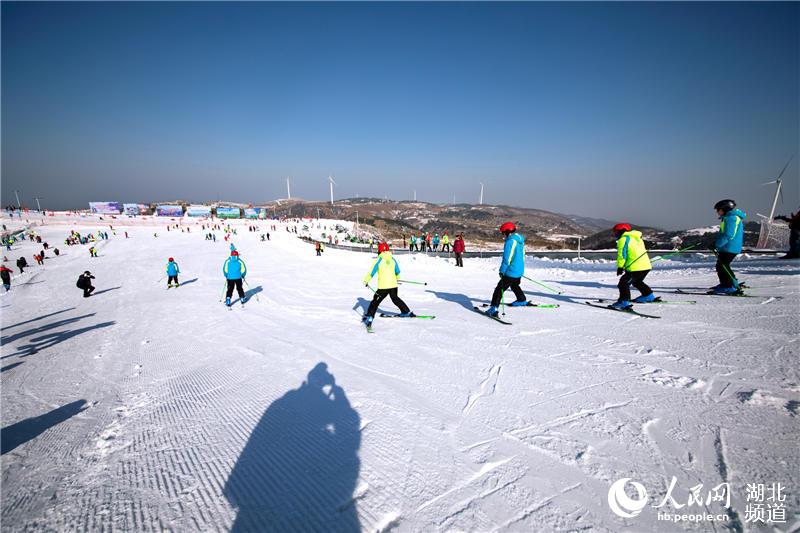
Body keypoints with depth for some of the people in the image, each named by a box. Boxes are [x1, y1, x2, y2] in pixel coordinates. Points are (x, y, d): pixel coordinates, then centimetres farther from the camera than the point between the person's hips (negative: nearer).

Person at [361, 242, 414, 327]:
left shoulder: (378, 260, -6)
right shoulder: (393, 259, 6)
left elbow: (372, 271, -7)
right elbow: (397, 272, 17)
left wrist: (366, 281, 2)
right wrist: (397, 278, 38)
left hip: (383, 286, -4)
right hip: (393, 285, 5)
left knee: (375, 301, 2)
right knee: (395, 298, 27)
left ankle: (369, 317, -10)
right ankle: (406, 312, 35)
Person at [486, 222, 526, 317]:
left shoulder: (510, 241, -18)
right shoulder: (520, 240, 10)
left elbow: (507, 258, -23)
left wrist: (502, 271, -18)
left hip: (511, 272, -9)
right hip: (520, 271, 9)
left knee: (499, 289, -8)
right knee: (515, 285, 33)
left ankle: (493, 308, -16)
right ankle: (522, 300, 48)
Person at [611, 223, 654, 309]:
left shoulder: (624, 239, -5)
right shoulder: (637, 238, 24)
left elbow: (622, 254, -13)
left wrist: (620, 267, -9)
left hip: (636, 268, -10)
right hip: (646, 266, 10)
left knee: (624, 283, -7)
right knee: (637, 281, 31)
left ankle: (624, 302, -17)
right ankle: (648, 295, 43)